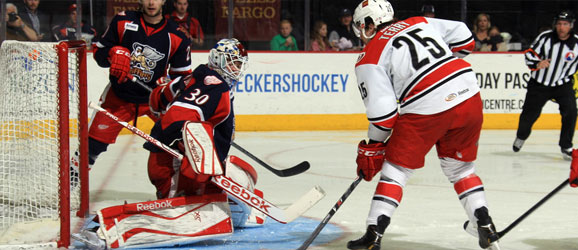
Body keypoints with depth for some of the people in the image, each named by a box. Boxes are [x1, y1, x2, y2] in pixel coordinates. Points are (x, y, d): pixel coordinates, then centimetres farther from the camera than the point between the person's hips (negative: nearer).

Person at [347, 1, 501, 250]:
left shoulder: (369, 58, 4)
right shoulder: (420, 23, 19)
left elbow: (382, 109, -3)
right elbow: (463, 36, 18)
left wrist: (372, 148, 9)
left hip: (426, 109, -5)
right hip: (469, 95, 5)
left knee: (396, 168, 10)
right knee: (459, 166, 24)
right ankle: (485, 227, 18)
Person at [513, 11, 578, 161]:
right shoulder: (545, 37, -10)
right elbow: (530, 53, -5)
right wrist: (537, 64, -23)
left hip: (563, 84, 0)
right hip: (539, 84, 0)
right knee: (530, 113, 6)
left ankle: (566, 146, -2)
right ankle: (521, 136, 38)